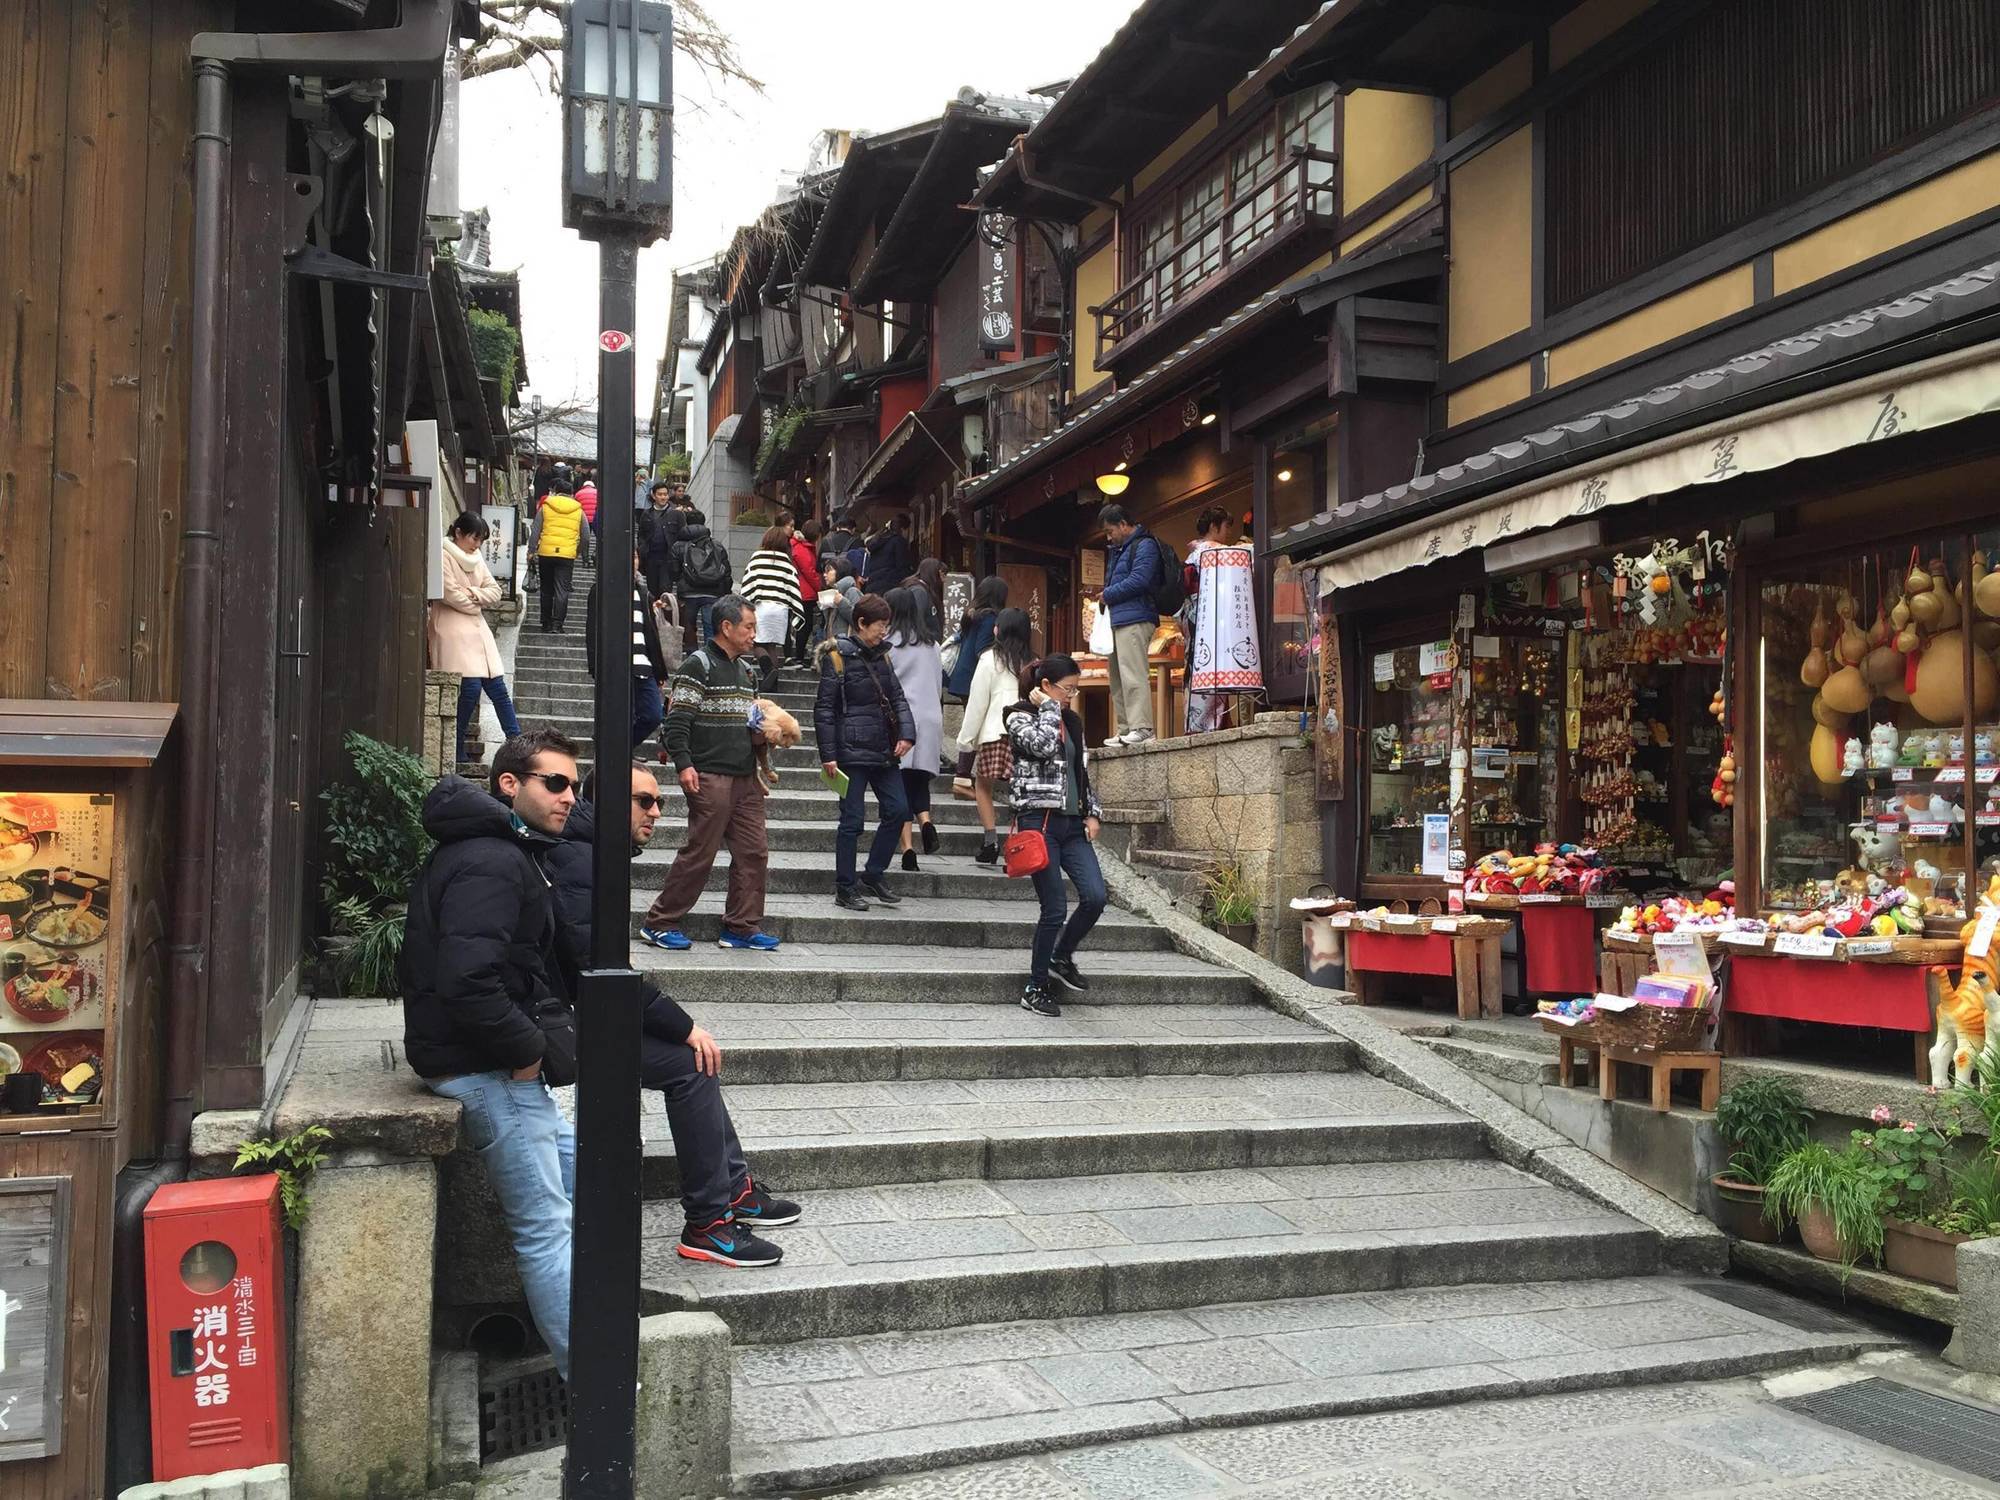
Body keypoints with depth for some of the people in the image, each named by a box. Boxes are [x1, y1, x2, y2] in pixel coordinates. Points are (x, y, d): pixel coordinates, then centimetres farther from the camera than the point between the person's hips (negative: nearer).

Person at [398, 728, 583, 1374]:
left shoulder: (503, 853, 15)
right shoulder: (491, 864, -20)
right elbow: (468, 982, -32)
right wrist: (528, 1049, -17)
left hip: (498, 1063, 11)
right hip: (488, 1071, -11)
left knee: (577, 1171, 20)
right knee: (548, 1229, -7)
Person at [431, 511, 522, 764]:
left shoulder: (476, 558, 18)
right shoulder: (443, 556, -7)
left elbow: (495, 591, 12)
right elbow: (452, 594, -14)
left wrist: (474, 593, -7)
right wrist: (478, 603, 1)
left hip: (478, 629, 7)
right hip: (454, 631, -7)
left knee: (497, 687, 2)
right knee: (470, 687, -15)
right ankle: (458, 750, -3)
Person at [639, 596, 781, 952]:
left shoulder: (746, 669, 19)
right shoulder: (698, 665, -6)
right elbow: (677, 720, -12)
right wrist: (683, 764, -21)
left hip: (746, 777, 8)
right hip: (710, 776, -8)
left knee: (754, 852, 5)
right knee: (700, 853, -6)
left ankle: (742, 926, 14)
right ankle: (659, 923, 5)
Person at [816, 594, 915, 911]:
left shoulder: (881, 654, 12)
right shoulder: (838, 657, -8)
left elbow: (897, 698, 14)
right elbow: (824, 709, -8)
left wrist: (906, 733, -3)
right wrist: (828, 755, -12)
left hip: (885, 751, 7)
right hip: (853, 751, -7)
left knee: (897, 810, 5)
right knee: (852, 820, -2)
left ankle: (874, 875, 20)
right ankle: (844, 890, 9)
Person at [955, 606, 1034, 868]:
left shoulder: (991, 658, 2)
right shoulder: (1031, 663, 11)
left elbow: (978, 702, 2)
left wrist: (966, 739, 8)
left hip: (996, 734, -3)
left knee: (983, 784, 13)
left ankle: (990, 839, 2)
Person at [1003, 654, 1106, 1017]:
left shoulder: (1072, 721, 17)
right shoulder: (1021, 716, -2)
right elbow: (1042, 745, -23)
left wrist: (1092, 812, 13)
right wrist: (1049, 708, -8)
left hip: (1072, 824, 6)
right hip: (1039, 821, -6)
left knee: (1095, 897, -10)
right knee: (1055, 910, -7)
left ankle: (1061, 958, 17)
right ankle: (1036, 988, 9)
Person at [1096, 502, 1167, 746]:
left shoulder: (1144, 545, -5)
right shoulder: (1119, 550, 26)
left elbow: (1139, 580, -16)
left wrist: (1108, 594, -7)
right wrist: (1105, 597, 9)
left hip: (1135, 619, -10)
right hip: (1117, 620, 10)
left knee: (1133, 676, -16)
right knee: (1118, 679, 8)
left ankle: (1142, 728, -18)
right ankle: (1125, 730, 11)